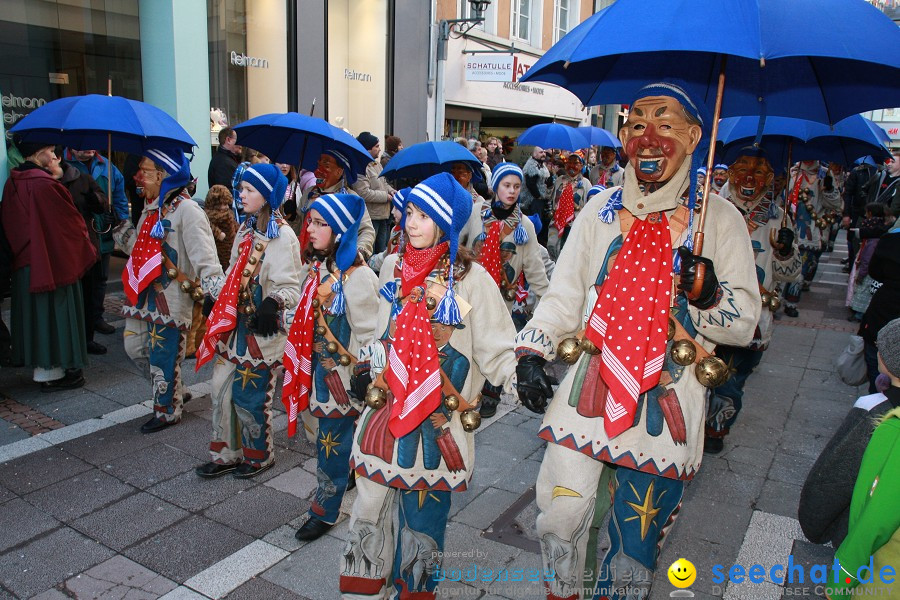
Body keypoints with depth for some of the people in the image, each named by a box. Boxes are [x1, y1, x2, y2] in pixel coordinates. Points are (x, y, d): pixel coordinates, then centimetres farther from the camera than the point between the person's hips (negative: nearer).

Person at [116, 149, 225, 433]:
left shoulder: (187, 210, -17)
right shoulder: (150, 209, 12)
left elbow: (204, 257, -25)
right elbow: (138, 247, 19)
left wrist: (217, 291, -35)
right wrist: (117, 228, 11)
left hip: (171, 299, -9)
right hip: (145, 293, 9)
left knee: (163, 356, 4)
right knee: (135, 348, 16)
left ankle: (167, 411, 26)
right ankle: (173, 389, 37)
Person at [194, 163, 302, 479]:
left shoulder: (282, 236, -15)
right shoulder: (246, 230, 10)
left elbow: (290, 287, -18)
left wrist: (273, 303, -36)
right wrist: (214, 297, 14)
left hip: (261, 330, -7)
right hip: (234, 323, 7)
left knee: (249, 395, 3)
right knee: (222, 388, 11)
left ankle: (259, 455, 26)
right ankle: (226, 454, 28)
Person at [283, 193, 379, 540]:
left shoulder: (357, 276, -20)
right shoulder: (318, 267, 4)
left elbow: (368, 332, -16)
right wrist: (297, 360, 18)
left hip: (345, 375, -7)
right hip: (320, 369, 7)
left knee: (332, 439, 4)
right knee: (338, 437, 18)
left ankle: (325, 511, 21)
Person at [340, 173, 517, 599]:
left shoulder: (471, 279, -8)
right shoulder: (393, 268, 6)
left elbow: (496, 348, -11)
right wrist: (367, 367, 16)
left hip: (438, 424, -4)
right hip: (386, 411, 4)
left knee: (421, 519, 7)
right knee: (370, 512, 10)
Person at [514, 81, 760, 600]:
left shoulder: (719, 218, 1)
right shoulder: (601, 209, 6)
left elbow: (744, 324, 2)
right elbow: (564, 293, 8)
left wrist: (709, 294, -18)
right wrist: (531, 351, -5)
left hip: (668, 398, -1)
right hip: (591, 386, 2)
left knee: (636, 535, 8)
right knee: (561, 517, 2)